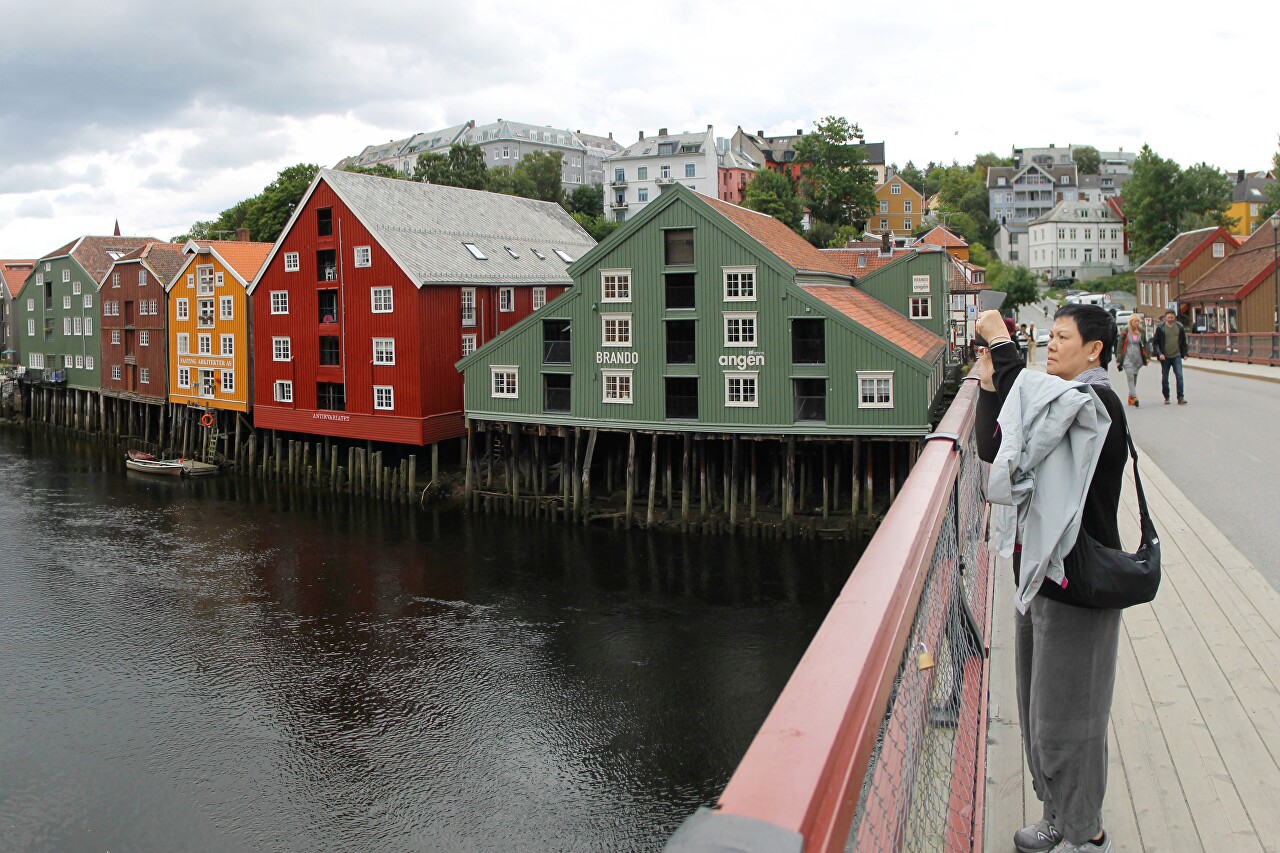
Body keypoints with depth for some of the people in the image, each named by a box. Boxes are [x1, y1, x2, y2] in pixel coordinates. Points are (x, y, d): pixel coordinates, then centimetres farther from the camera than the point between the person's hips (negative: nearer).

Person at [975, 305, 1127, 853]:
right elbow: (993, 450, 8)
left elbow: (1031, 398, -34)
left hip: (1075, 584, -9)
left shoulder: (1096, 400, -15)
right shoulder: (1058, 402, 13)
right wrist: (989, 382, 0)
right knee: (1039, 707, 18)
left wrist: (1000, 343, -22)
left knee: (1065, 714, 2)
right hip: (1041, 573, 9)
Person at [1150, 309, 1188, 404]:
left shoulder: (1179, 327, 5)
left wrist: (1184, 353, 10)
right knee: (1164, 379, 6)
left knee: (1179, 376, -12)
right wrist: (1159, 353, -13)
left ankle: (1180, 397, -10)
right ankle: (1166, 397, 20)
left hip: (1177, 356, 1)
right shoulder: (1160, 328, -3)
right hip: (1165, 357, -1)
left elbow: (1183, 341, 15)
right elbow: (1155, 343, -1)